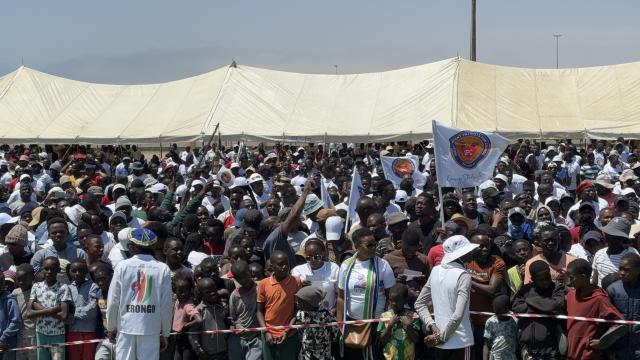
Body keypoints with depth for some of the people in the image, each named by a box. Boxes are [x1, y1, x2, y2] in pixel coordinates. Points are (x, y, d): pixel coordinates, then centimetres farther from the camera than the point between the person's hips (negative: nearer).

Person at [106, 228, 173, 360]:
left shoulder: (122, 266, -2)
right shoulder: (163, 269, -2)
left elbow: (113, 301, 0)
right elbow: (166, 305, -1)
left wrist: (111, 327, 12)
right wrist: (165, 333, 9)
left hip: (126, 327, 0)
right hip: (151, 329, 0)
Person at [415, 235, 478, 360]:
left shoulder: (435, 271, 5)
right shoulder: (463, 276, -15)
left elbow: (419, 304, 10)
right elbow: (458, 315, -23)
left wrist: (432, 326, 1)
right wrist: (440, 336, -14)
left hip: (440, 344, 6)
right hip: (460, 342, -6)